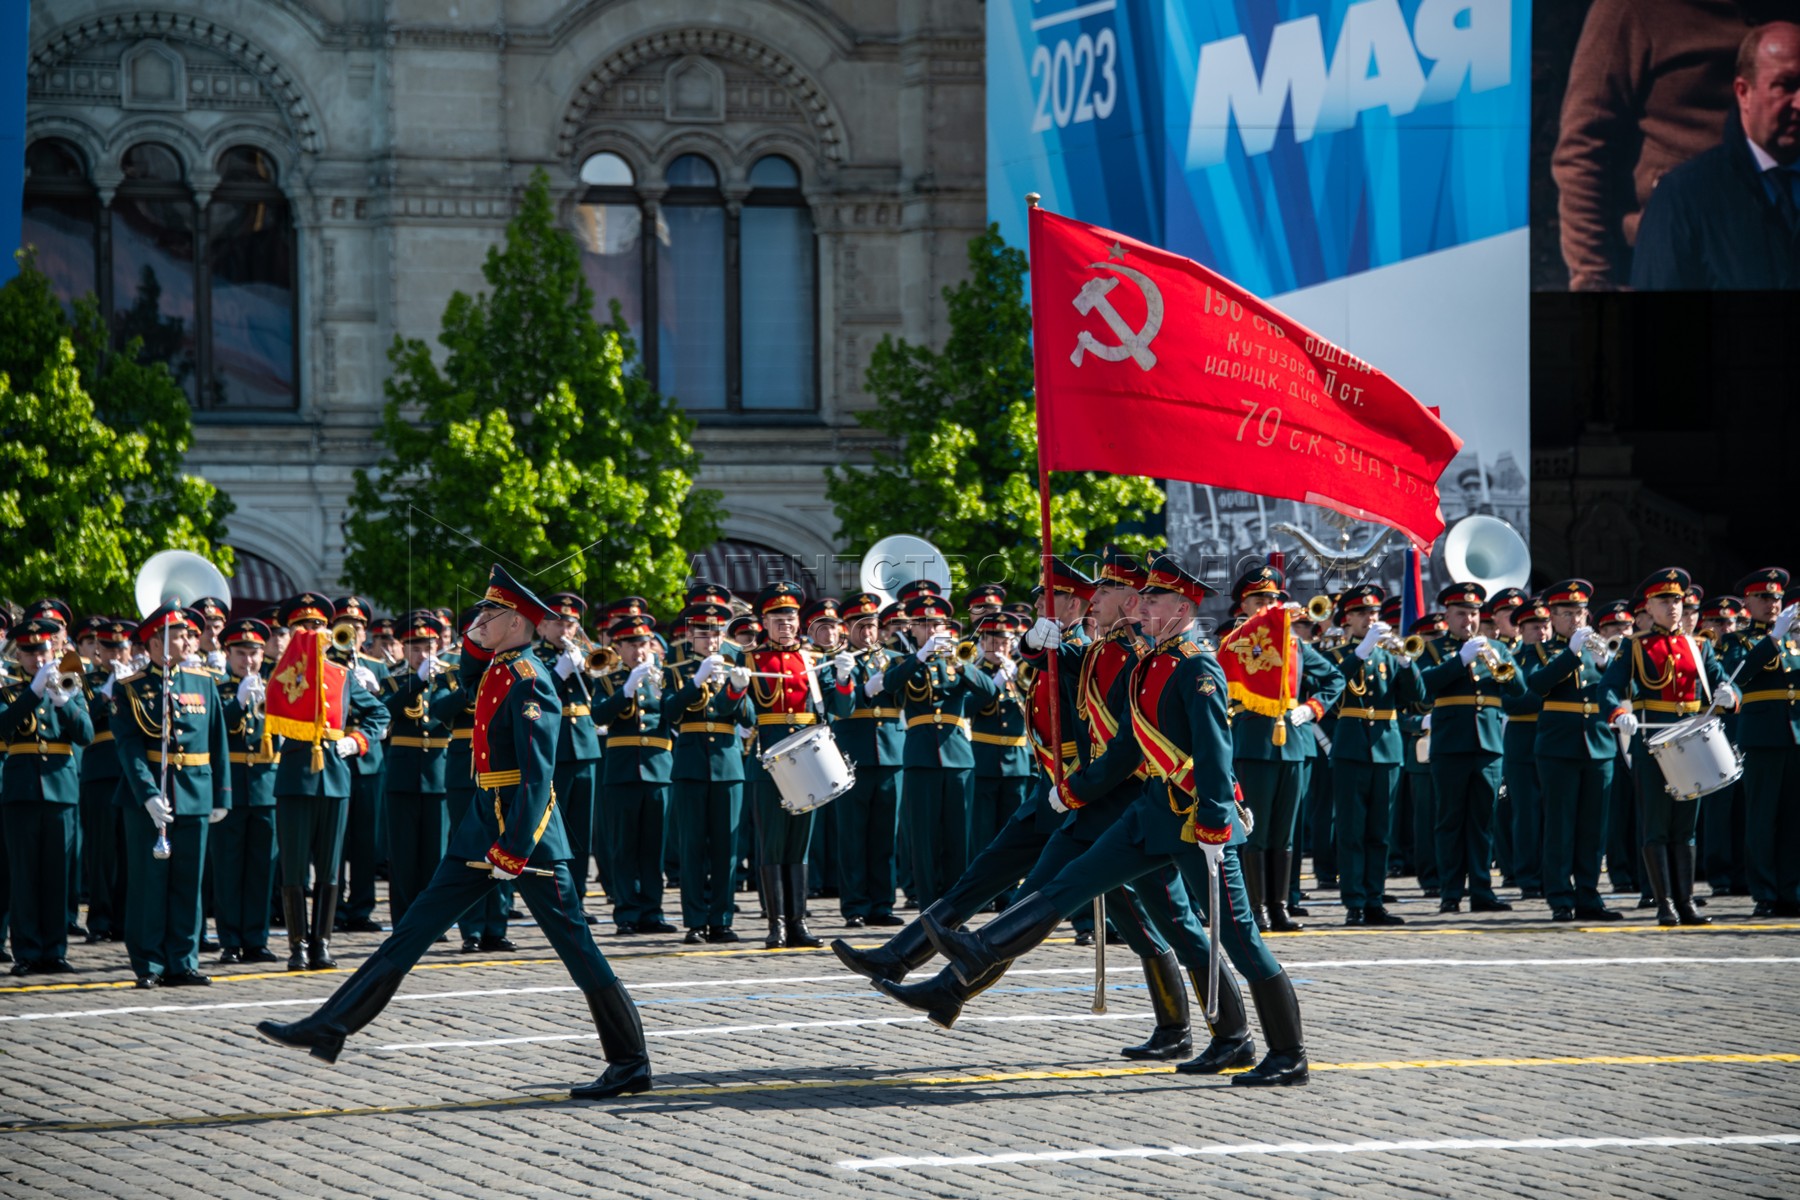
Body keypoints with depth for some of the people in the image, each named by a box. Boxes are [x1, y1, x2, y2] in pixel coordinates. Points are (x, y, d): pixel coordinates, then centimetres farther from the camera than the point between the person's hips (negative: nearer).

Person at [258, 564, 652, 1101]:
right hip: (484, 824, 9)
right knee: (416, 926, 7)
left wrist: (513, 850, -26)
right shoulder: (496, 670, 10)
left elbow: (537, 776, -22)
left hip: (526, 830, -9)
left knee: (574, 945, -2)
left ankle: (631, 1063, 5)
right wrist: (475, 641, 17)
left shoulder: (529, 683, -16)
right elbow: (471, 680, 37)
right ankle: (330, 1029, 7)